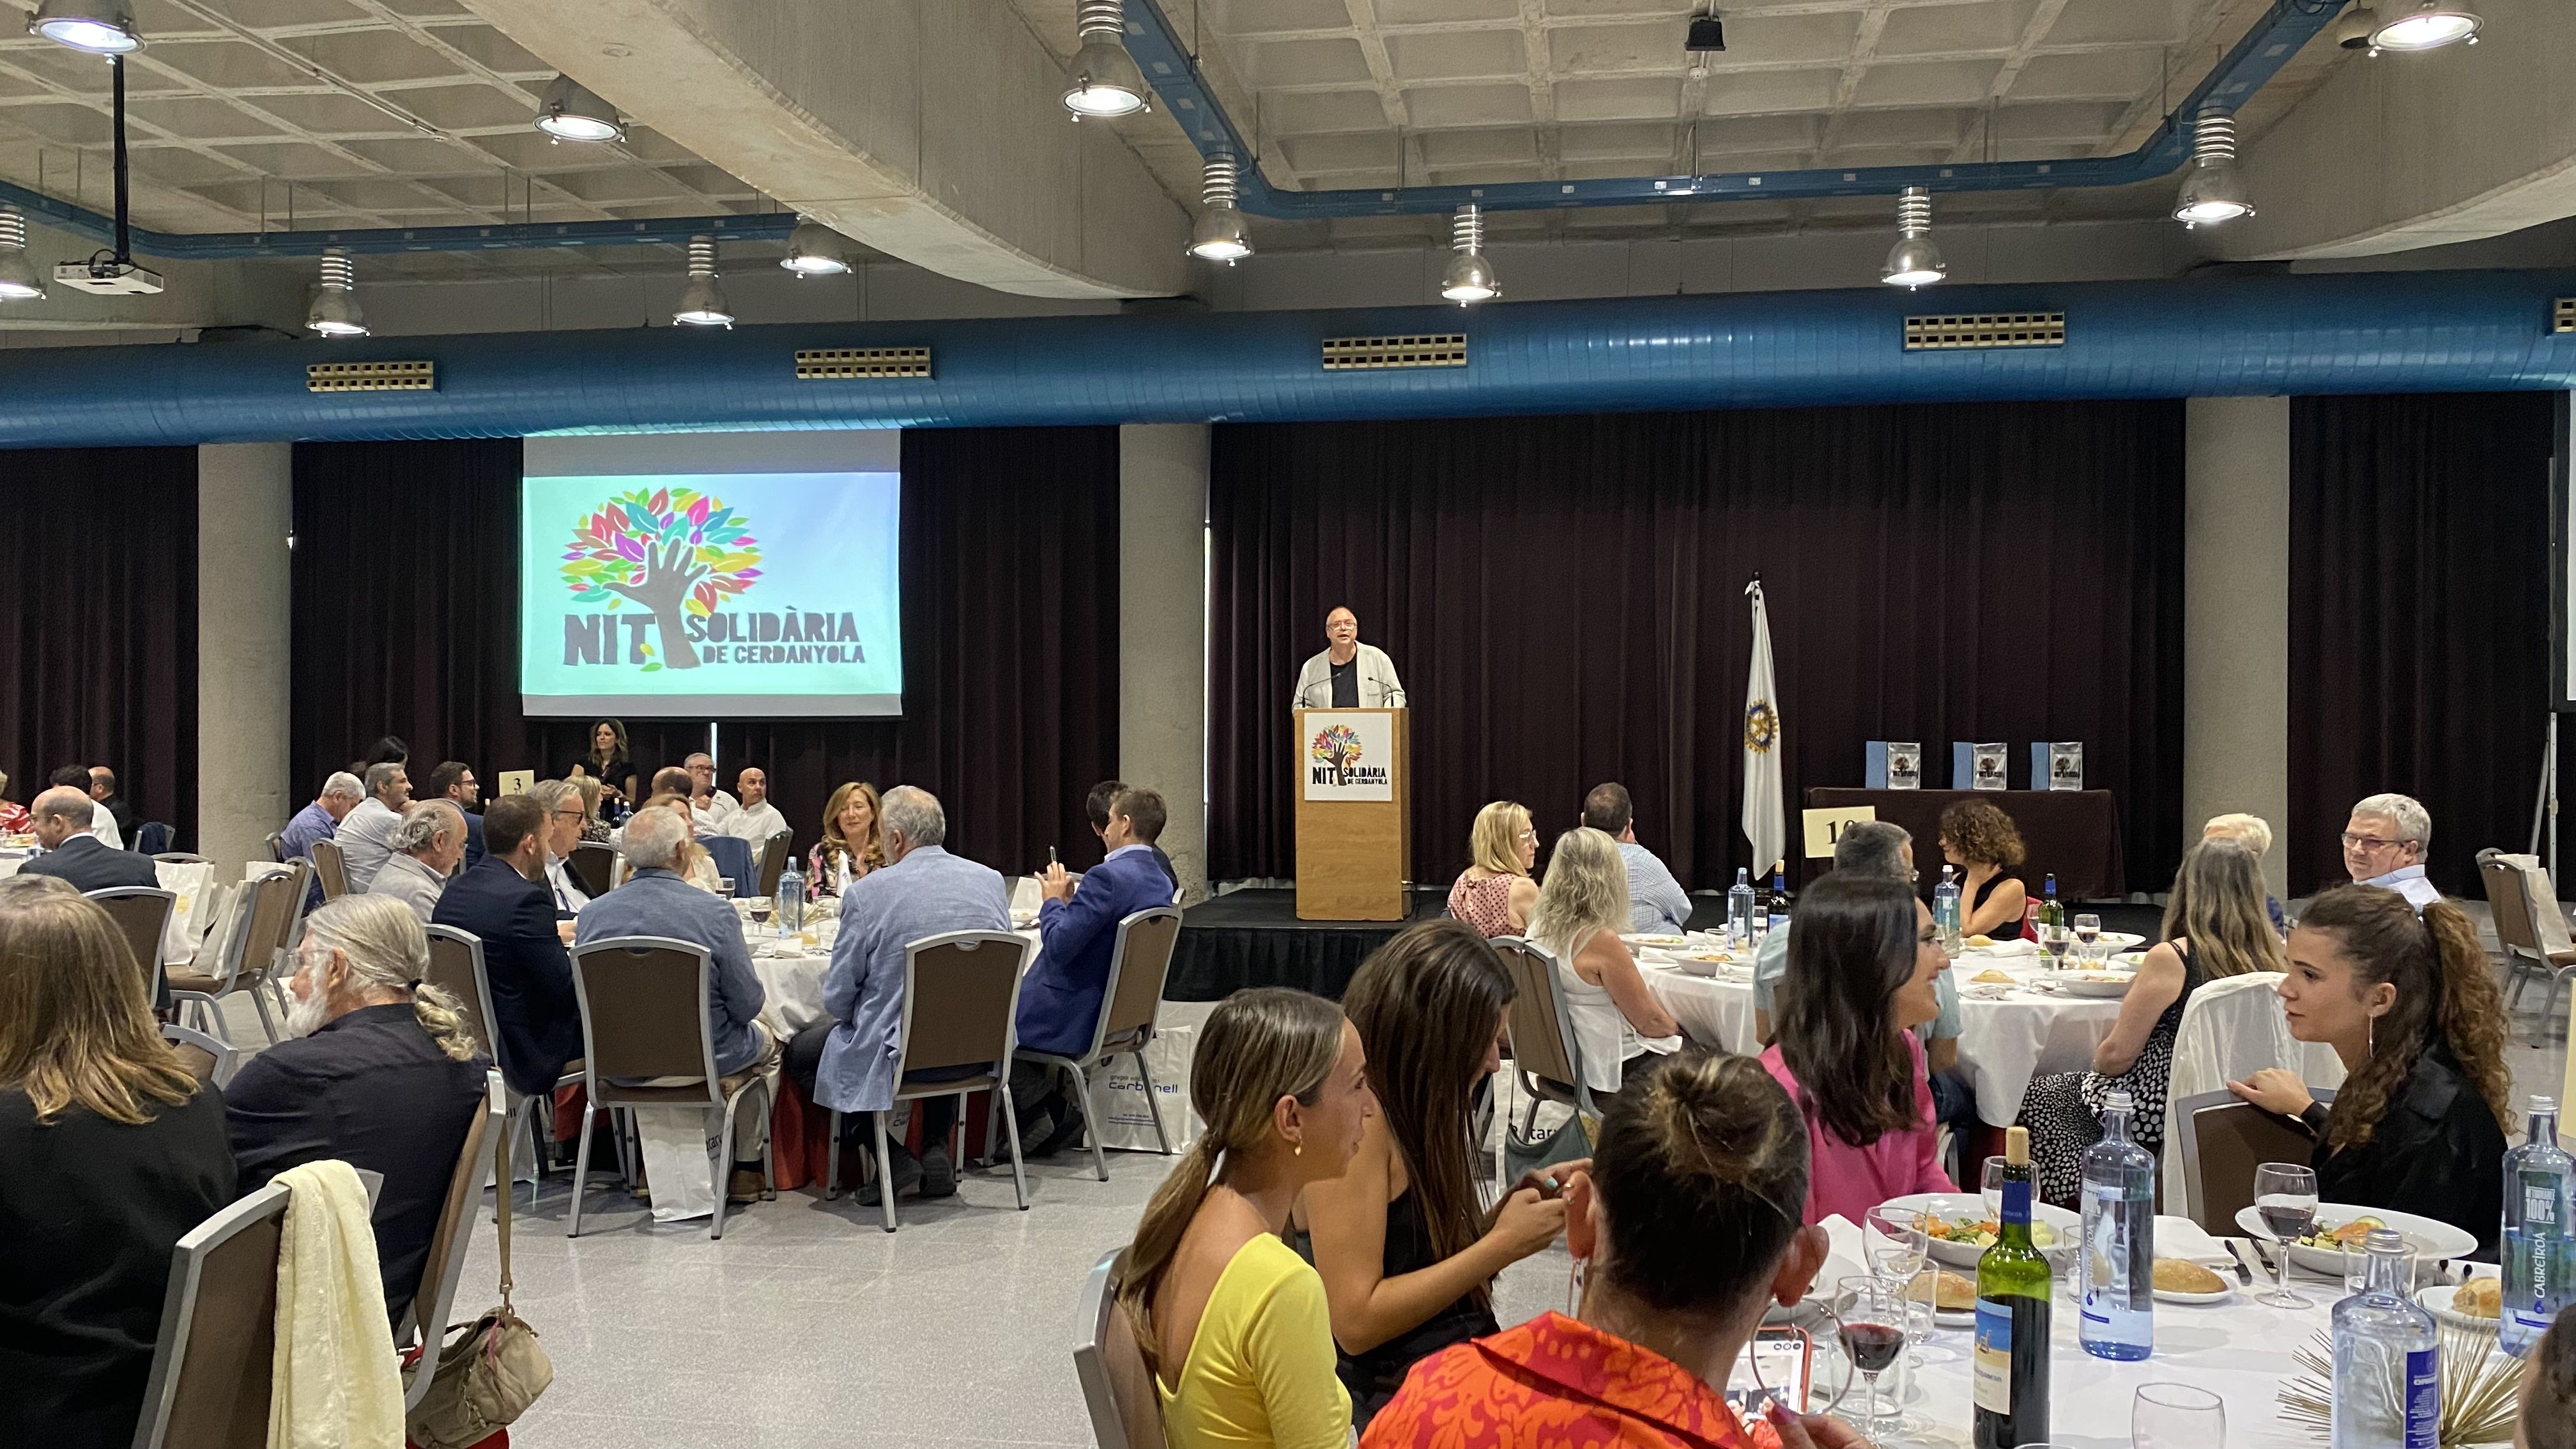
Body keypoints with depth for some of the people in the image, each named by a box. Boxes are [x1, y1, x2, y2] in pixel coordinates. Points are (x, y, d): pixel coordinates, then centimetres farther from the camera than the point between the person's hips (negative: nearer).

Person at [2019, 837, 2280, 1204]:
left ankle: (2082, 1201, 18)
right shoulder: (2274, 957, -4)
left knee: (2038, 1096, 15)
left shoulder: (2171, 958, -20)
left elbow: (2117, 1056, -14)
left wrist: (2097, 1054, 8)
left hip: (2163, 1112, -7)